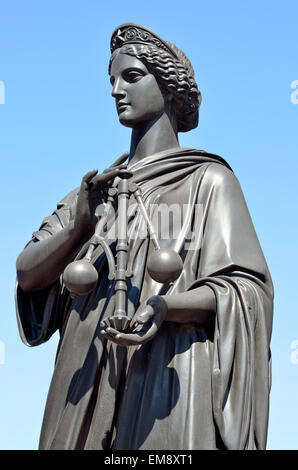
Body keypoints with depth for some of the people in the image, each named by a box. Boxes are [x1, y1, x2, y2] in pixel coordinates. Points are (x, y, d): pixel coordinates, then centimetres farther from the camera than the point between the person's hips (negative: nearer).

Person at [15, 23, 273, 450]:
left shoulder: (207, 179, 3)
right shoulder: (99, 186, 18)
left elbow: (246, 287, -5)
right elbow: (28, 275, 9)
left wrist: (166, 307, -23)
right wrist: (79, 225, -11)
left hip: (166, 381, -4)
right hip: (89, 388, 5)